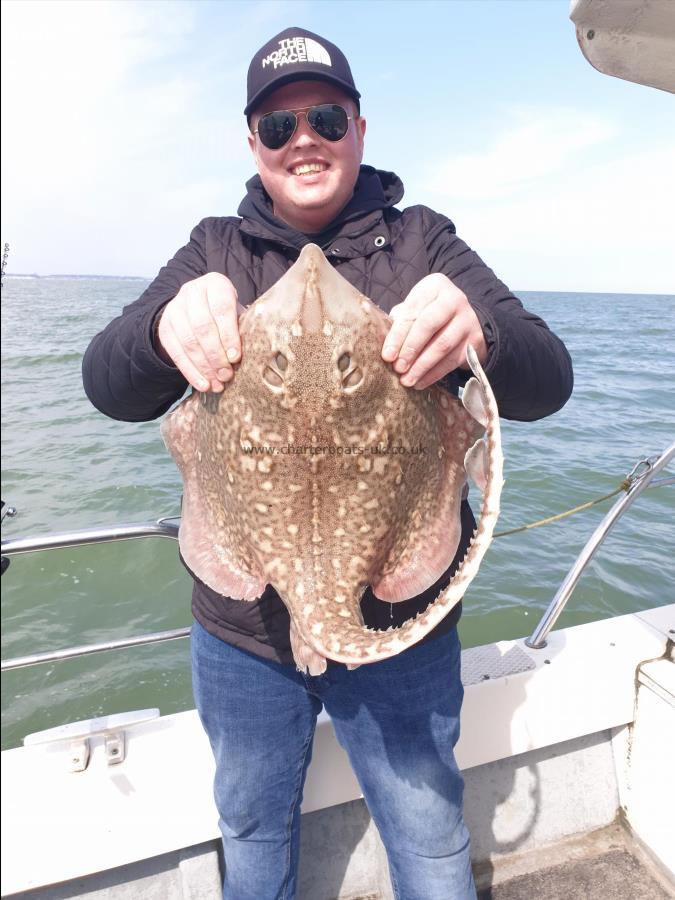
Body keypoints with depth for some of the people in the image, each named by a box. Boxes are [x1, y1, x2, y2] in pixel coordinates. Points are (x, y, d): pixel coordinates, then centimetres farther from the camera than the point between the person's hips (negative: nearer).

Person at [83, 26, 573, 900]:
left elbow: (546, 383, -12)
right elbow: (109, 386, -9)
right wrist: (166, 327, -32)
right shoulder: (215, 252, 2)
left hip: (401, 629, -1)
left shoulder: (422, 244, -2)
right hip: (240, 630, 2)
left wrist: (480, 331, -35)